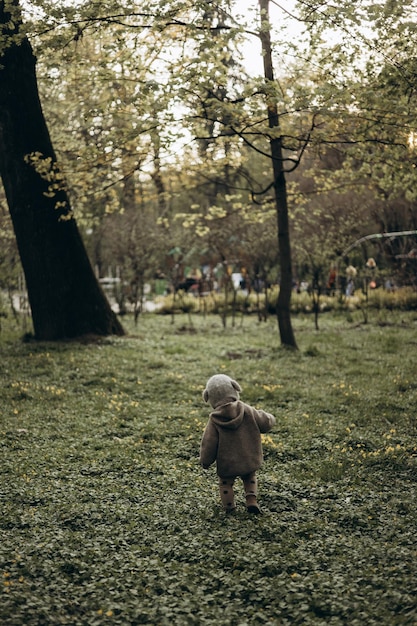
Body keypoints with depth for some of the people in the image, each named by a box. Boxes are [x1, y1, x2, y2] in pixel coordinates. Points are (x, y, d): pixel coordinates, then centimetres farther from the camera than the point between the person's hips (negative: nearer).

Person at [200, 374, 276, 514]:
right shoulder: (248, 411, -12)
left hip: (227, 464, -2)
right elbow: (266, 422, -5)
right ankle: (252, 500, 10)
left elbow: (208, 443, -10)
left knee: (225, 483, 21)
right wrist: (269, 417, 19)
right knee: (250, 479, 27)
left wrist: (205, 461, 5)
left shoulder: (214, 420, -14)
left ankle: (229, 507, 16)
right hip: (249, 460, 2)